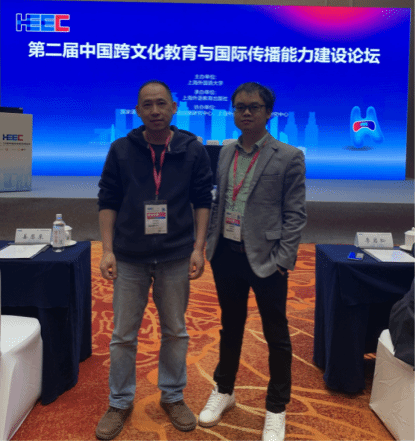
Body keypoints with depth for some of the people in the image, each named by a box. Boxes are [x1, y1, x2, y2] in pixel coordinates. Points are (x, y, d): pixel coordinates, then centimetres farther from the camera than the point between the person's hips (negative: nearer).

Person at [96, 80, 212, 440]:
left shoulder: (193, 150, -1)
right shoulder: (121, 150, -1)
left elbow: (202, 201, 3)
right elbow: (107, 201, 2)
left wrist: (198, 247, -5)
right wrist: (107, 249, -5)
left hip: (176, 258, 0)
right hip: (129, 258, 0)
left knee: (175, 331, 13)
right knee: (123, 334, 9)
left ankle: (173, 397, 33)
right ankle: (120, 403, 29)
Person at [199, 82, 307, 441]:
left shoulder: (288, 157, -7)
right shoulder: (226, 152, 8)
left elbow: (296, 215, -8)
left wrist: (280, 261, -13)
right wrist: (211, 241, 5)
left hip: (265, 259, -4)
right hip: (227, 254, 5)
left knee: (277, 337, 9)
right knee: (230, 327, 20)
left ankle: (276, 410, 28)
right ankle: (224, 390, 40)